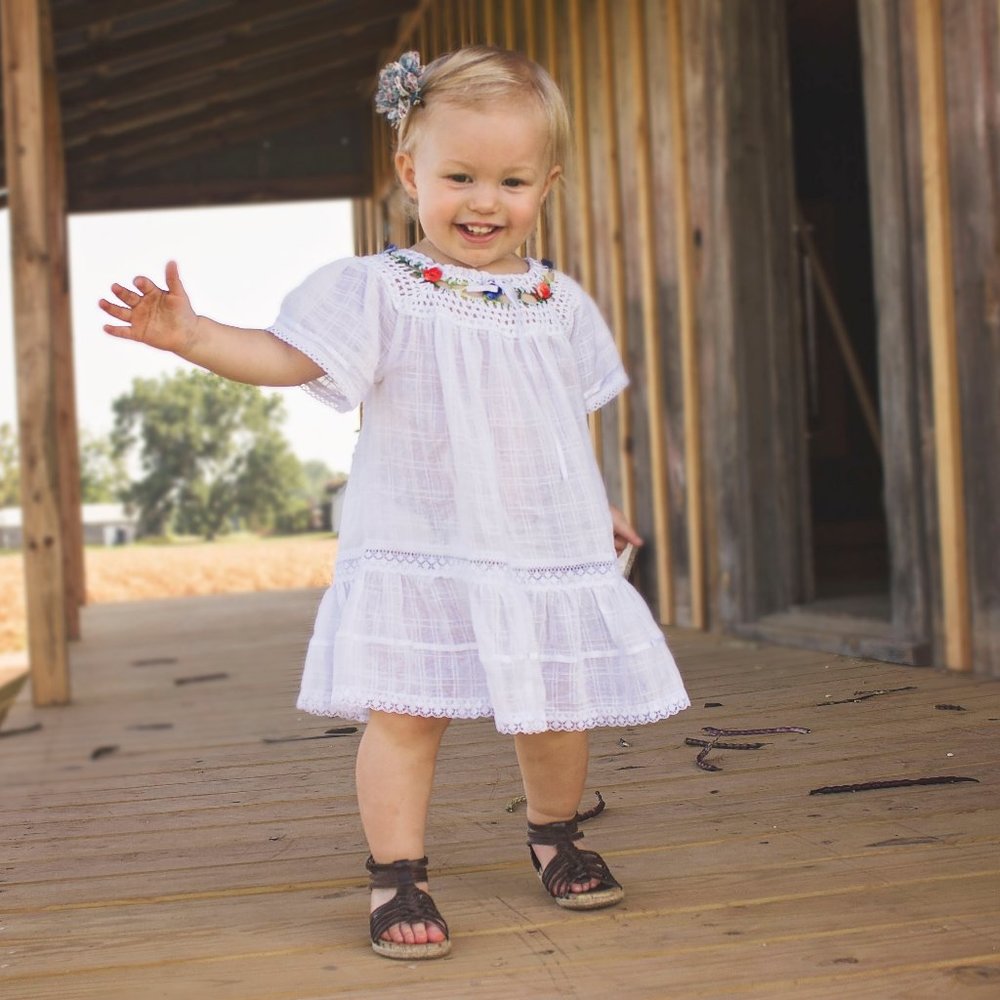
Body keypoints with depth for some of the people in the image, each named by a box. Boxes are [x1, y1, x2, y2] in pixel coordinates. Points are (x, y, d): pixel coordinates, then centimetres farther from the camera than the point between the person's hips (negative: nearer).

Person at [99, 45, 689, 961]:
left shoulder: (560, 304, 8)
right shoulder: (377, 291, -4)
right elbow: (287, 357, -10)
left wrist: (599, 508, 22)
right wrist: (191, 334, -23)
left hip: (545, 548, 4)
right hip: (415, 550, -3)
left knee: (554, 710, 11)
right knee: (405, 710, -7)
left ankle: (556, 836, 37)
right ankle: (397, 876, 8)